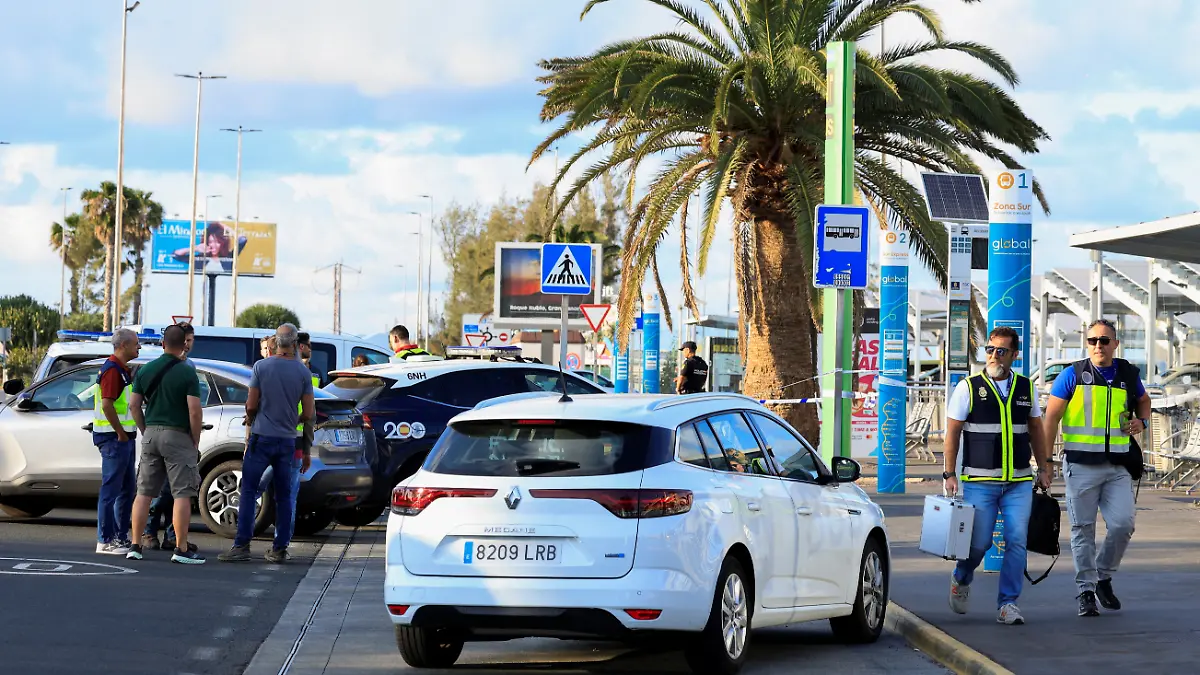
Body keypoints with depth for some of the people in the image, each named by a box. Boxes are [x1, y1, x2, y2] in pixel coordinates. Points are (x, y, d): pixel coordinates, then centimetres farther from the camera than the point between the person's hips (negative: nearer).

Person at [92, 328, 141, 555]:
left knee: (127, 488, 16)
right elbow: (107, 404, -23)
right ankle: (105, 541, -5)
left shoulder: (122, 369, 17)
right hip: (114, 438, -11)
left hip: (124, 438, 11)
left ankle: (121, 536, 23)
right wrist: (121, 434, -19)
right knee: (111, 490, -7)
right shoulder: (112, 370, -15)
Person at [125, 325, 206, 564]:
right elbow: (195, 411, -14)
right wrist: (196, 442, -4)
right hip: (178, 436, -5)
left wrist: (145, 430, 16)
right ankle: (181, 550, -5)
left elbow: (134, 405, 7)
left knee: (144, 492, 10)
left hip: (151, 434, 5)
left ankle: (135, 547, 9)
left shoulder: (145, 370, 6)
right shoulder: (187, 373, -9)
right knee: (182, 494, -2)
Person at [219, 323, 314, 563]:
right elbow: (308, 413, 0)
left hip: (262, 437, -2)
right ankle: (280, 549, 8)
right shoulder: (303, 372, -1)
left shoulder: (261, 366, -6)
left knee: (249, 491, 0)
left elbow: (251, 405, -4)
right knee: (284, 496, 8)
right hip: (287, 440, 2)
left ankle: (242, 545, -6)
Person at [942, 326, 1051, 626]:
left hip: (1019, 483, 3)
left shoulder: (1026, 388, 9)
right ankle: (961, 579, 30)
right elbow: (952, 433, 0)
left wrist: (1043, 468, 13)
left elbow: (1036, 430, 18)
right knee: (979, 542, -2)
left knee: (1017, 541, -7)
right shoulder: (968, 388, -1)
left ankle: (1008, 604, -1)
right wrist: (950, 474, -5)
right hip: (979, 482, -3)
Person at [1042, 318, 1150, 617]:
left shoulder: (1128, 374, 8)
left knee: (1123, 524, -7)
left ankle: (1104, 576, 16)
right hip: (1081, 465, -2)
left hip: (1118, 466, 2)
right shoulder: (1073, 375, -2)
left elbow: (1143, 401, 28)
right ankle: (1086, 591, 11)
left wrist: (1142, 421, 5)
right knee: (1083, 529, 3)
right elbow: (1051, 417, -2)